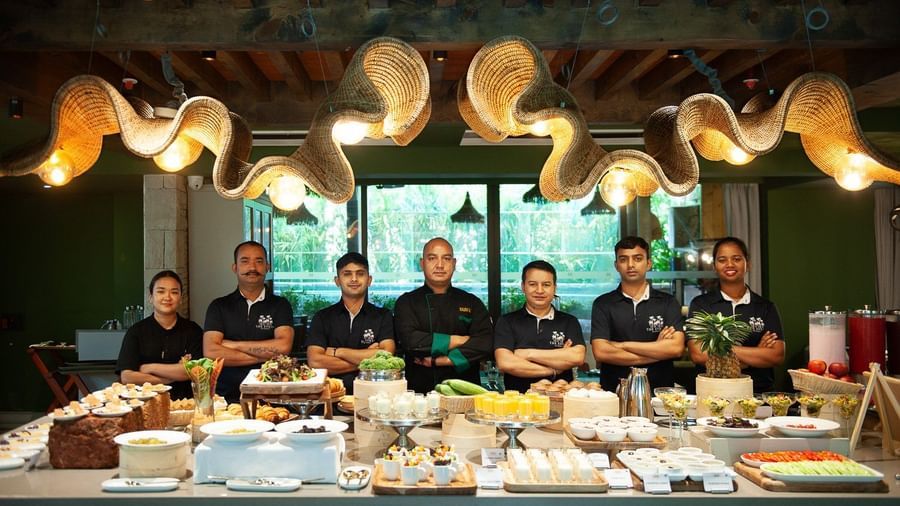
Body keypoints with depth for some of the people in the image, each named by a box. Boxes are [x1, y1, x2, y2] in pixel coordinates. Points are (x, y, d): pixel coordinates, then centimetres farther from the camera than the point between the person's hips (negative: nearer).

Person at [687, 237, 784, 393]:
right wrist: (756, 354, -4)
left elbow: (777, 356, 0)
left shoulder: (766, 308, 11)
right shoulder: (700, 304, 6)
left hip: (759, 393, 2)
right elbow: (698, 354, -5)